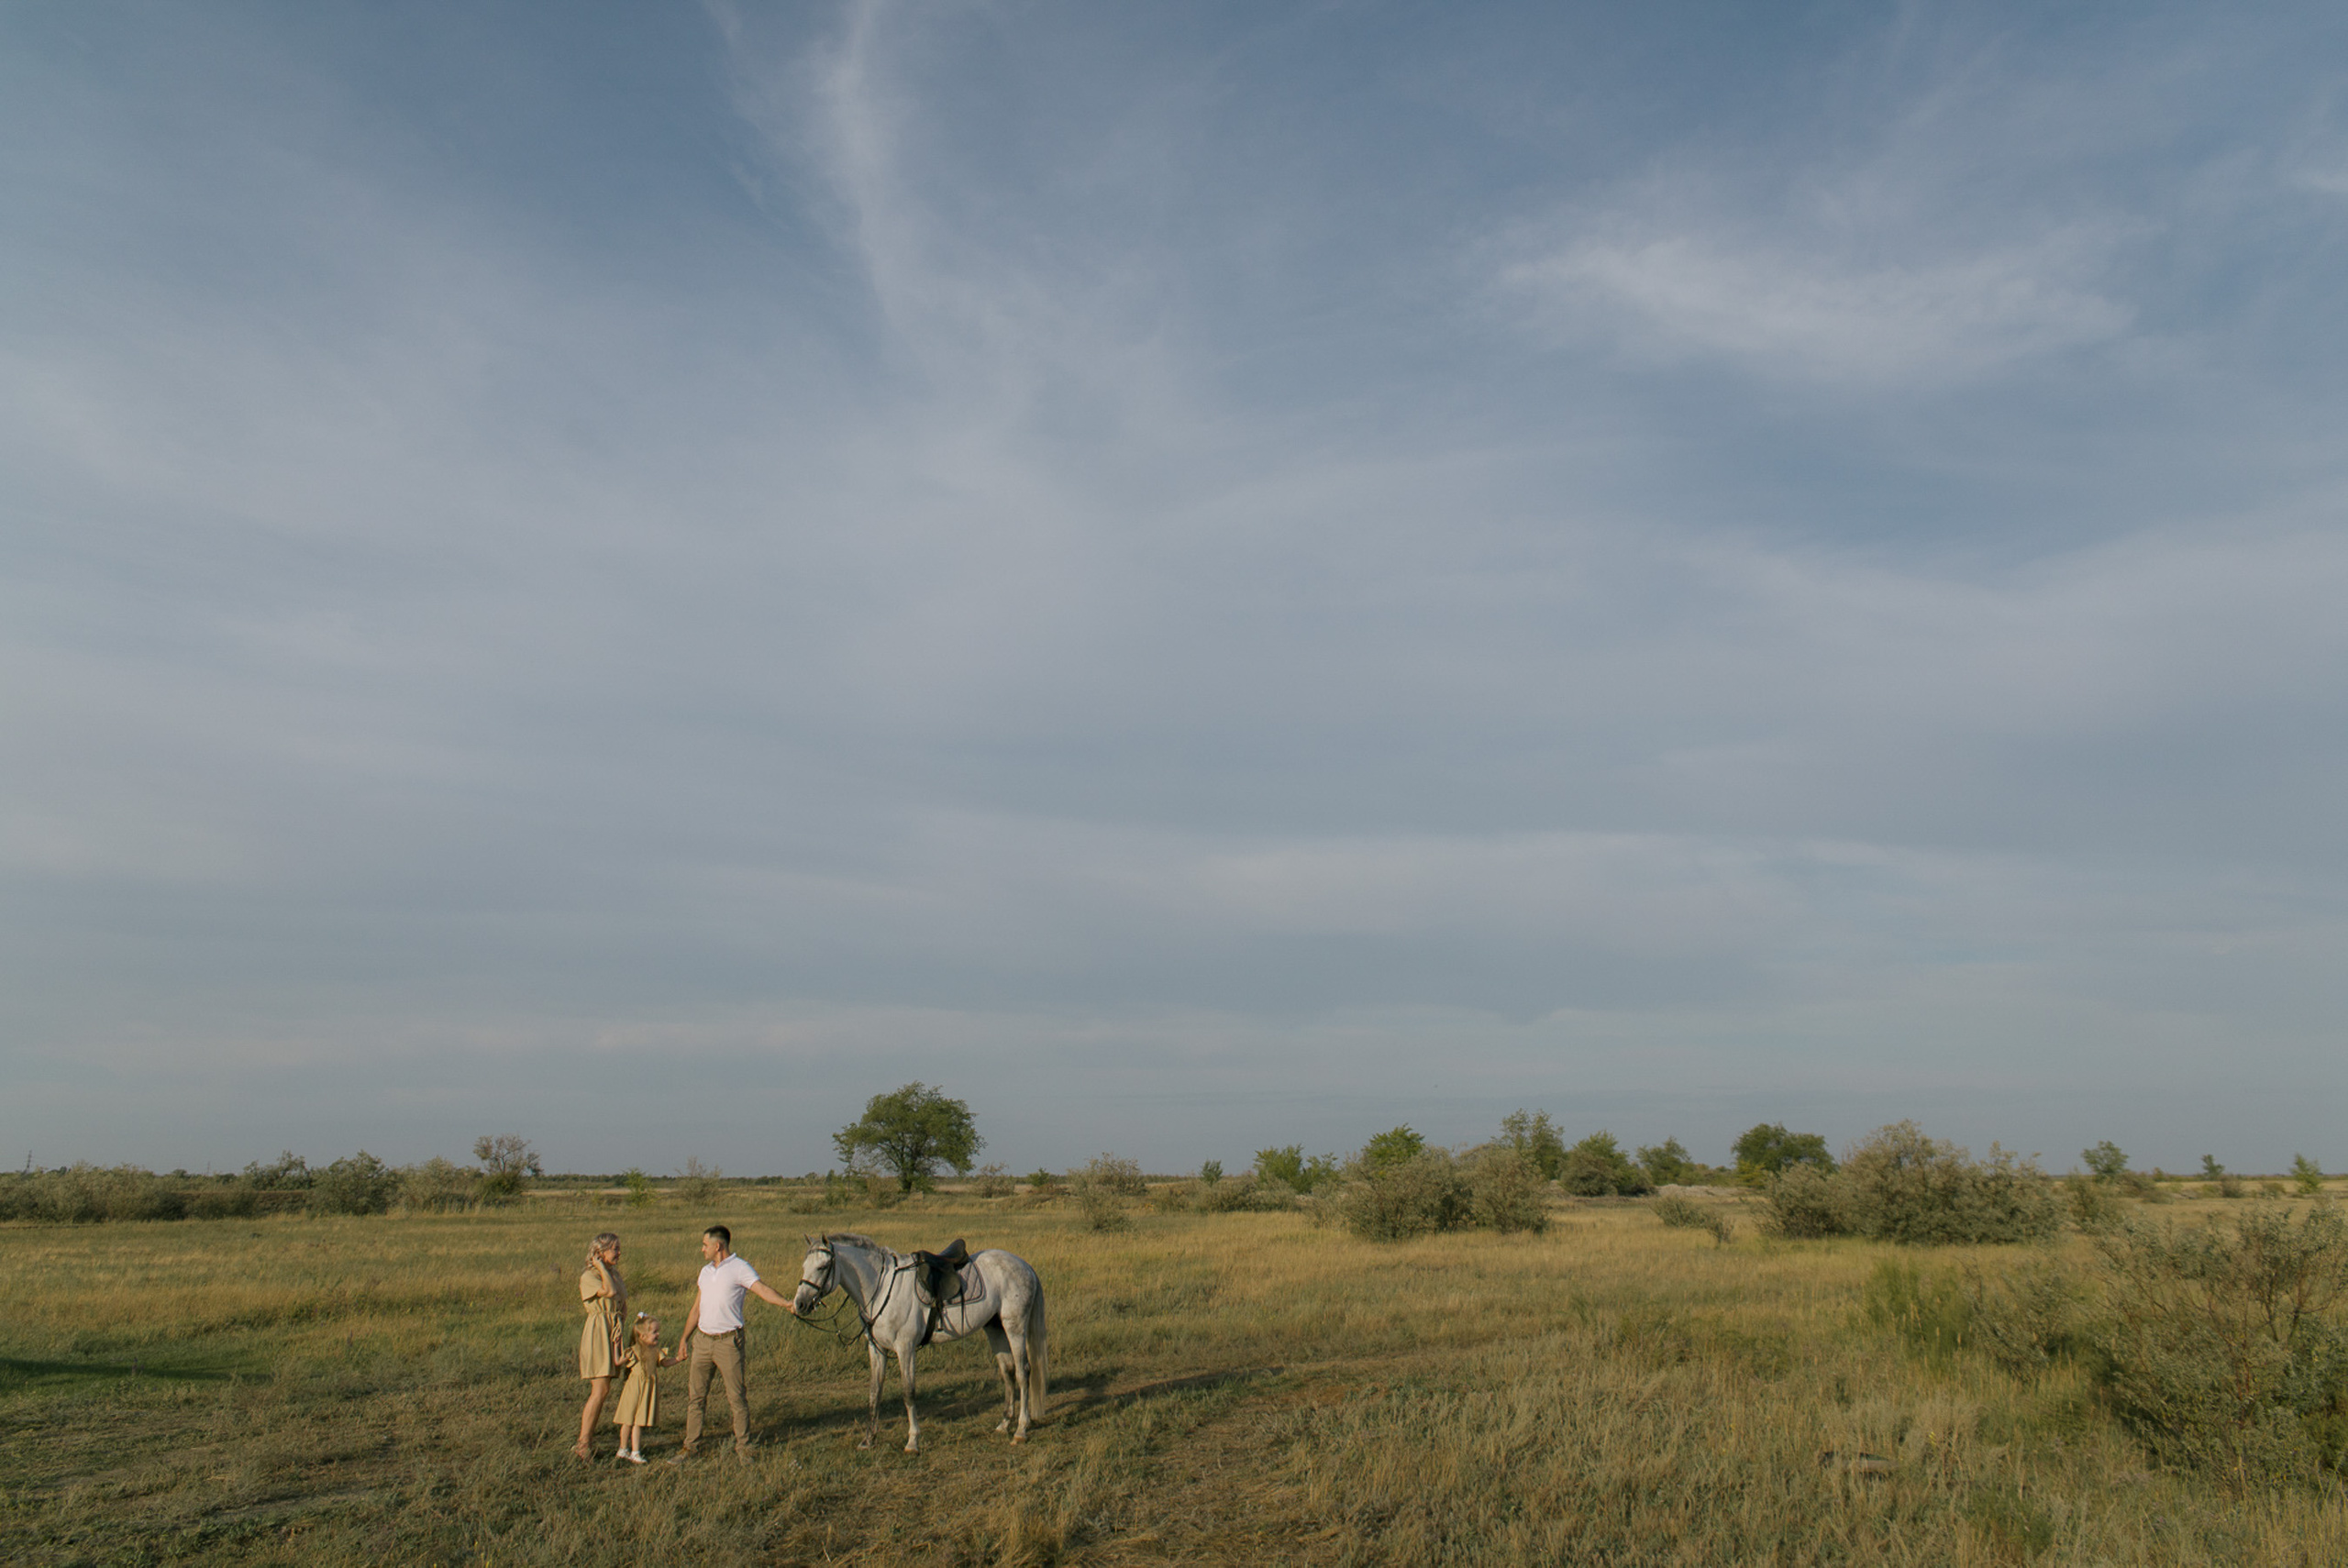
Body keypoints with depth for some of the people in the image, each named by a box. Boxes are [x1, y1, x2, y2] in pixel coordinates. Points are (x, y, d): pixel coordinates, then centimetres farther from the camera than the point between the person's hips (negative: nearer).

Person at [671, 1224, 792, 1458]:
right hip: (702, 1340, 6)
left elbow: (762, 1289, -22)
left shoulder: (740, 1268, -9)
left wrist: (786, 1303, -38)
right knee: (695, 1395, 10)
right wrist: (684, 1338, 19)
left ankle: (743, 1446, 10)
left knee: (737, 1397, -1)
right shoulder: (706, 1271, 13)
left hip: (728, 1342, -6)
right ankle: (691, 1446, 20)